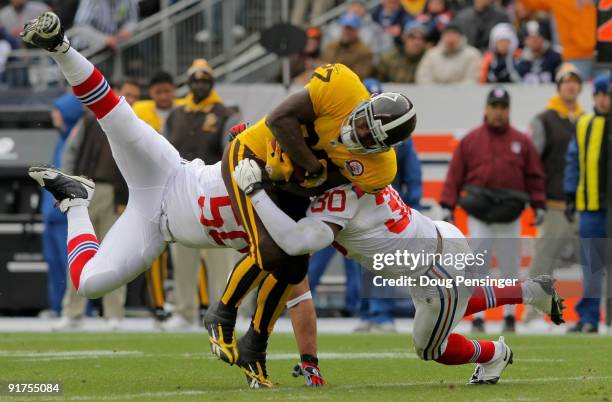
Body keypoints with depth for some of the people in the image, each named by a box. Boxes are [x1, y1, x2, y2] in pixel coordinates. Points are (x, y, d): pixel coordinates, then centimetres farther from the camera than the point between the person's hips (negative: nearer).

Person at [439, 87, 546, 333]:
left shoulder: (522, 142, 10)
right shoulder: (470, 141, 6)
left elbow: (534, 176, 9)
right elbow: (455, 175, 4)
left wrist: (538, 205, 1)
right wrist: (447, 206, -3)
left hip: (510, 217, 1)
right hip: (479, 215, -1)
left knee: (510, 267, 4)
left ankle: (509, 316, 13)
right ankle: (477, 317, 1)